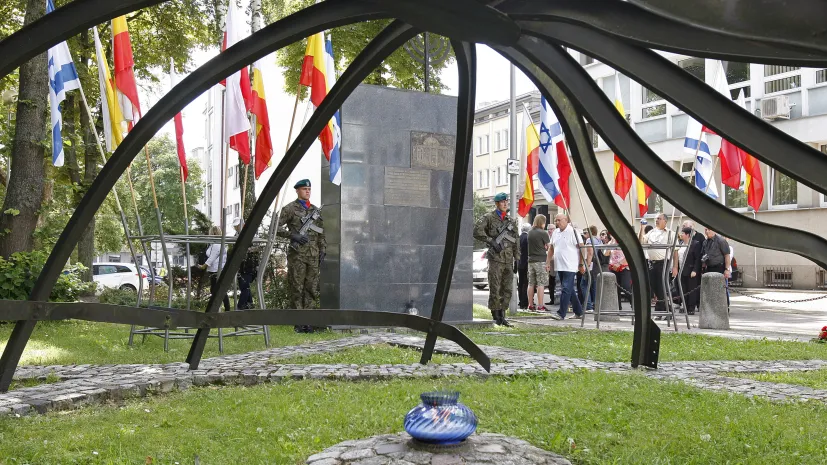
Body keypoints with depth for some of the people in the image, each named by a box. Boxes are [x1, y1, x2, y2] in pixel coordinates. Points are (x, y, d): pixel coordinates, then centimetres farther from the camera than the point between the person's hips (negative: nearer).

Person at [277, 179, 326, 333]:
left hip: (313, 255, 5)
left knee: (312, 289, 5)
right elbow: (276, 227, -4)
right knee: (296, 289, -2)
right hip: (297, 254, -5)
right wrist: (293, 235, -15)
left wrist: (322, 251, 11)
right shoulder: (290, 208, 1)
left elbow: (321, 233, 19)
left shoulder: (315, 210, 17)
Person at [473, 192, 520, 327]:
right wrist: (491, 241, -16)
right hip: (495, 259, -6)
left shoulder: (511, 221, 17)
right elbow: (477, 232, -12)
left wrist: (517, 258, 13)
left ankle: (502, 316, 15)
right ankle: (495, 317, 4)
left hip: (508, 260, 6)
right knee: (495, 290, -4)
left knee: (507, 290, 7)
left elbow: (516, 242, 18)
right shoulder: (489, 217, -1)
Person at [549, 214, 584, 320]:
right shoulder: (555, 233, 13)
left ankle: (561, 313, -10)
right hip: (559, 266, 8)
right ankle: (579, 312, 22)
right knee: (570, 290, 13)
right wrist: (548, 262, 14)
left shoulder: (572, 231, -8)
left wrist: (581, 264, -11)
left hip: (570, 266, -8)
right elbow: (551, 248, 21)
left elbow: (581, 248, -9)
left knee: (566, 289, -10)